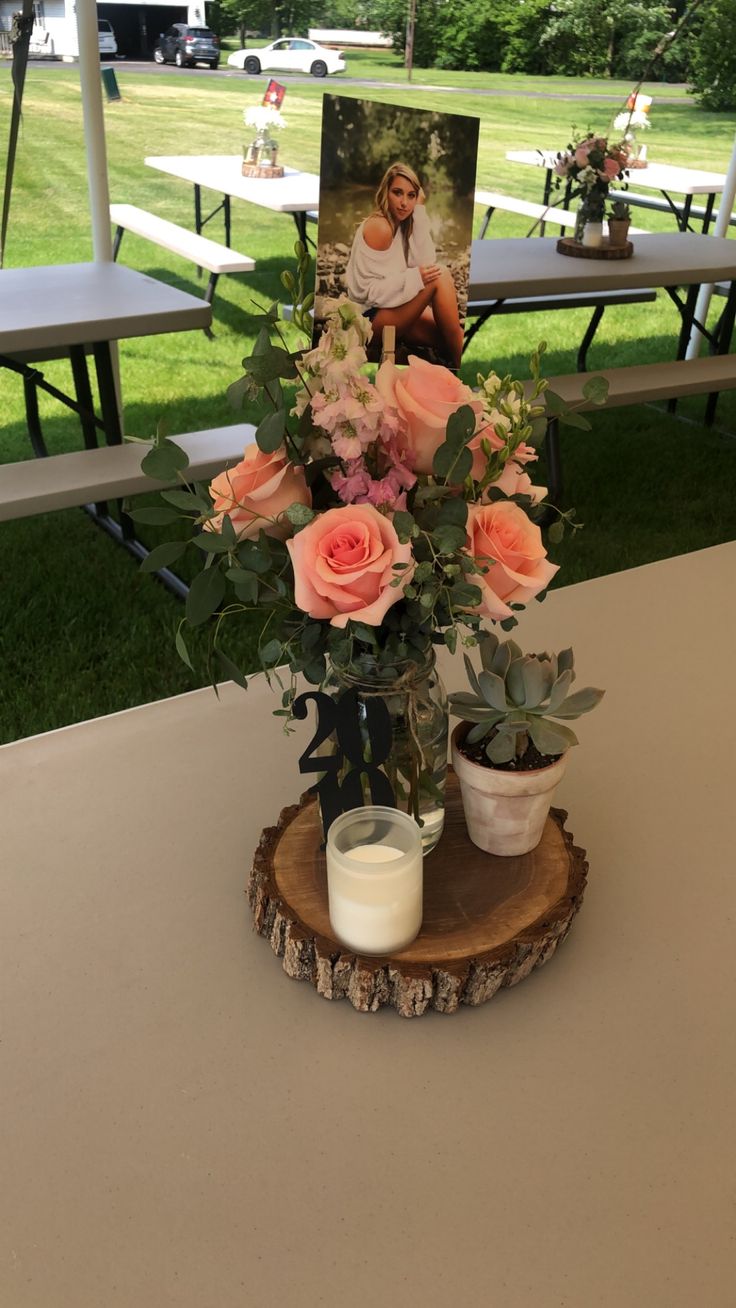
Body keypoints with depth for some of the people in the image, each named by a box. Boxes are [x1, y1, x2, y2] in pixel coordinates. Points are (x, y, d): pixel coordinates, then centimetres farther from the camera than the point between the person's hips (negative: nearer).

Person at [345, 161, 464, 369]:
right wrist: (415, 278, -26)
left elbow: (426, 263, -4)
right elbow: (367, 289, -18)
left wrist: (420, 211, -6)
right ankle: (459, 363, -20)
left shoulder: (402, 224, 11)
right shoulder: (378, 226, -15)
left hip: (395, 309, 8)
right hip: (373, 317, -8)